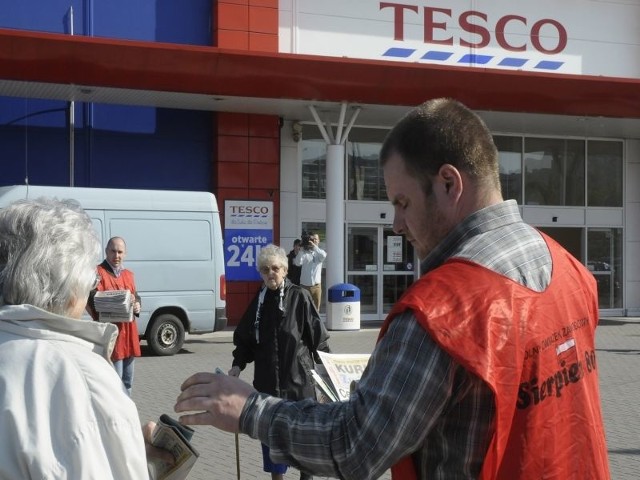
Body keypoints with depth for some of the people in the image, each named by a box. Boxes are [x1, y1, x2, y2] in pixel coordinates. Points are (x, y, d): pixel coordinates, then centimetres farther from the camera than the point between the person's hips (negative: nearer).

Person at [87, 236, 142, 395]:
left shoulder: (129, 274, 18)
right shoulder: (98, 273, -6)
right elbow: (94, 301, -16)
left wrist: (137, 307, -2)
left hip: (129, 333, 8)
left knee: (127, 380, 15)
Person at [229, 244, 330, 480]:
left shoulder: (299, 297, -6)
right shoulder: (258, 300, 5)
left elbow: (318, 336, -4)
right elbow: (244, 339, 11)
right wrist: (237, 365, -3)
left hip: (299, 379, -3)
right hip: (267, 380, 3)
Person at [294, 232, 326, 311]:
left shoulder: (319, 252, 6)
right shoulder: (304, 253, -1)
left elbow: (323, 255, -18)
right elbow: (298, 263, -17)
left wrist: (314, 246, -22)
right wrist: (301, 249, -19)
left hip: (317, 285, 2)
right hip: (305, 285, -2)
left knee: (316, 309, 9)